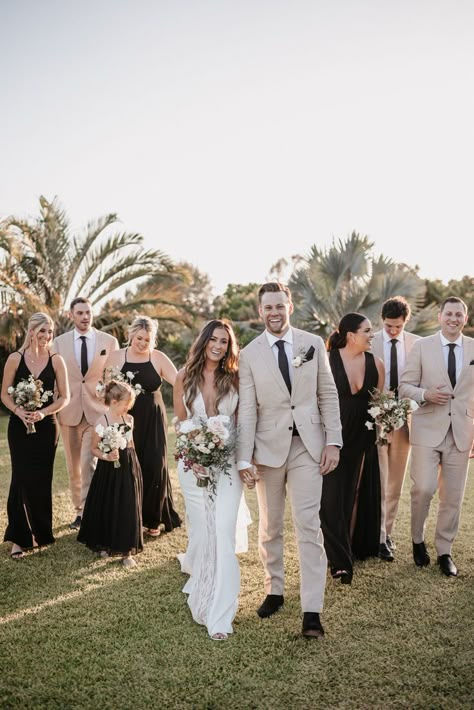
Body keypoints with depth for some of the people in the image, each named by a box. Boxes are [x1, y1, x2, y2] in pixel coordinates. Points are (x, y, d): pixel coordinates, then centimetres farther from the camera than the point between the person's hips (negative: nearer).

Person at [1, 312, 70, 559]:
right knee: (22, 479, -5)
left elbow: (64, 397, 0)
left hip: (46, 427, 1)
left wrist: (44, 412, -16)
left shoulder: (56, 361, -1)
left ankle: (39, 532, 24)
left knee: (41, 481, 7)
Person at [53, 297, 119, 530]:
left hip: (98, 411, -2)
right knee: (73, 466, 10)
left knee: (89, 463, -12)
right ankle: (79, 511, 24)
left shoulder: (109, 341, 2)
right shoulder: (59, 342, 5)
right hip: (69, 411, 2)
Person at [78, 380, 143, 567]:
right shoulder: (102, 422, -12)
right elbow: (94, 449, -5)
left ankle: (126, 550, 9)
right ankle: (105, 544, 28)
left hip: (128, 468, 4)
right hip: (109, 469, -4)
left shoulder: (129, 419, 3)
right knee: (107, 508, 6)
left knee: (128, 509, 2)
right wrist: (106, 456, -23)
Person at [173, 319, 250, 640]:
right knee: (200, 533, 9)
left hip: (227, 463, -1)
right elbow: (179, 422, 8)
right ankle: (200, 588, 36)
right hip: (194, 464, 1)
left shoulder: (234, 379, 1)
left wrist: (243, 459, -8)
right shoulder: (184, 378, 3)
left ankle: (220, 616, -1)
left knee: (224, 534, -8)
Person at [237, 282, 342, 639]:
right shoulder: (249, 354, -1)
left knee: (309, 525, -5)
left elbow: (328, 395, 4)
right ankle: (274, 591, 31)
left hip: (308, 446, 0)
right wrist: (244, 459, -9)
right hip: (269, 448, 1)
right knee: (270, 527, 12)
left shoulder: (314, 343, 2)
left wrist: (333, 441, -4)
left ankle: (312, 611, 1)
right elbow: (247, 409, -4)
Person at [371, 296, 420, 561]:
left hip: (404, 418, 3)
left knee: (396, 482, 12)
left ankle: (388, 531, 25)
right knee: (378, 481, 1)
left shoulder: (417, 344, 1)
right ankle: (378, 536, 9)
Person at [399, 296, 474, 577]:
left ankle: (445, 551, 24)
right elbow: (405, 386, 2)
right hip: (428, 429, -2)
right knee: (423, 488, -9)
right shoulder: (422, 346, 0)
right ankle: (418, 539, 18)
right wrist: (425, 394, -18)